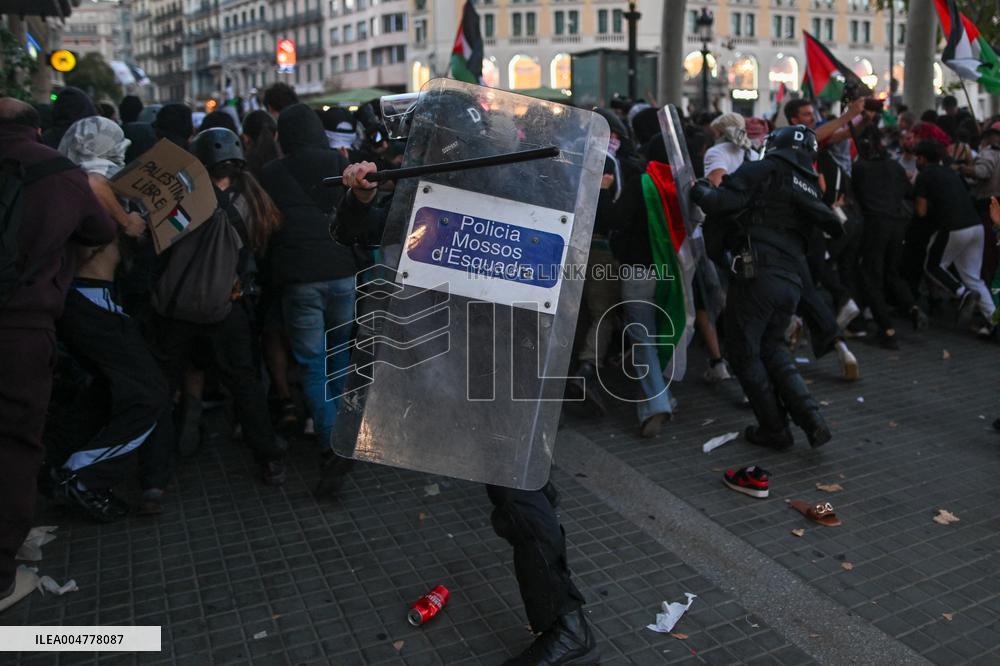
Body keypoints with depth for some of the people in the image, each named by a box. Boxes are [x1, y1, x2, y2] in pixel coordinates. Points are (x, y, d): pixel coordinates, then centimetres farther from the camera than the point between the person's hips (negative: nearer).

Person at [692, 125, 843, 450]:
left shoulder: (763, 170, -1)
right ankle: (811, 420, 13)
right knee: (770, 347, 23)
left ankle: (775, 429, 15)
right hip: (792, 282, 7)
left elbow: (721, 203, -11)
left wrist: (699, 189, 6)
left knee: (744, 353, 7)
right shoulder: (810, 189, 21)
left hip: (757, 274, -7)